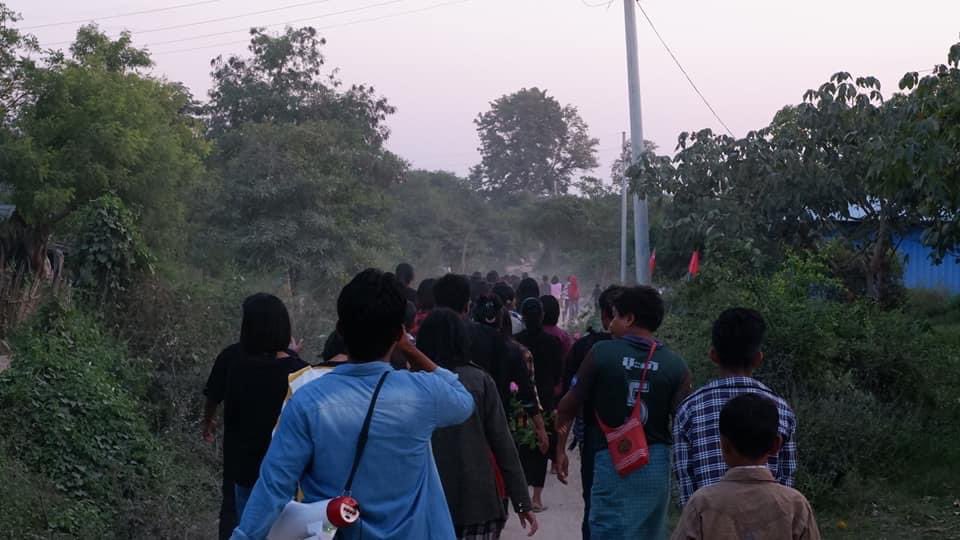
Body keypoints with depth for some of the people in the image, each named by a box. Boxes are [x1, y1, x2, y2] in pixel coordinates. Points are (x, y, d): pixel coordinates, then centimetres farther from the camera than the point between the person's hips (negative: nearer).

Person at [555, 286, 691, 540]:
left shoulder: (602, 352, -6)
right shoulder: (675, 365, 0)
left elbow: (569, 405, -2)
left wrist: (560, 449, 10)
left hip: (613, 460, -4)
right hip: (658, 462, 4)